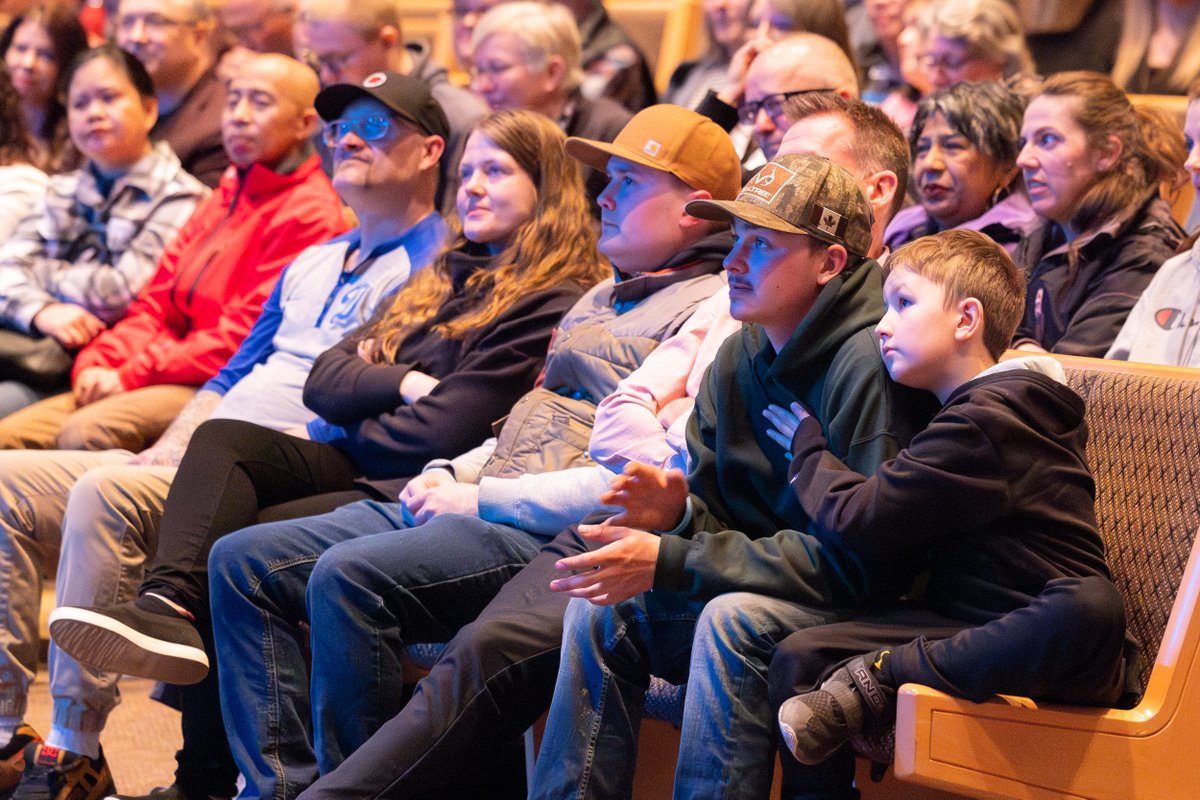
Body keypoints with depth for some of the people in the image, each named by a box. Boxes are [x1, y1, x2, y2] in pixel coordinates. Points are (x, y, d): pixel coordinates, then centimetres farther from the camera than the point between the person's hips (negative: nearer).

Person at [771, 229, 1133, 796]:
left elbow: (860, 519, -16)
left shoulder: (986, 421, -16)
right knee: (800, 655, -7)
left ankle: (880, 677, -30)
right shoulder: (979, 407, 17)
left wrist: (805, 440, 3)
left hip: (1042, 644, -9)